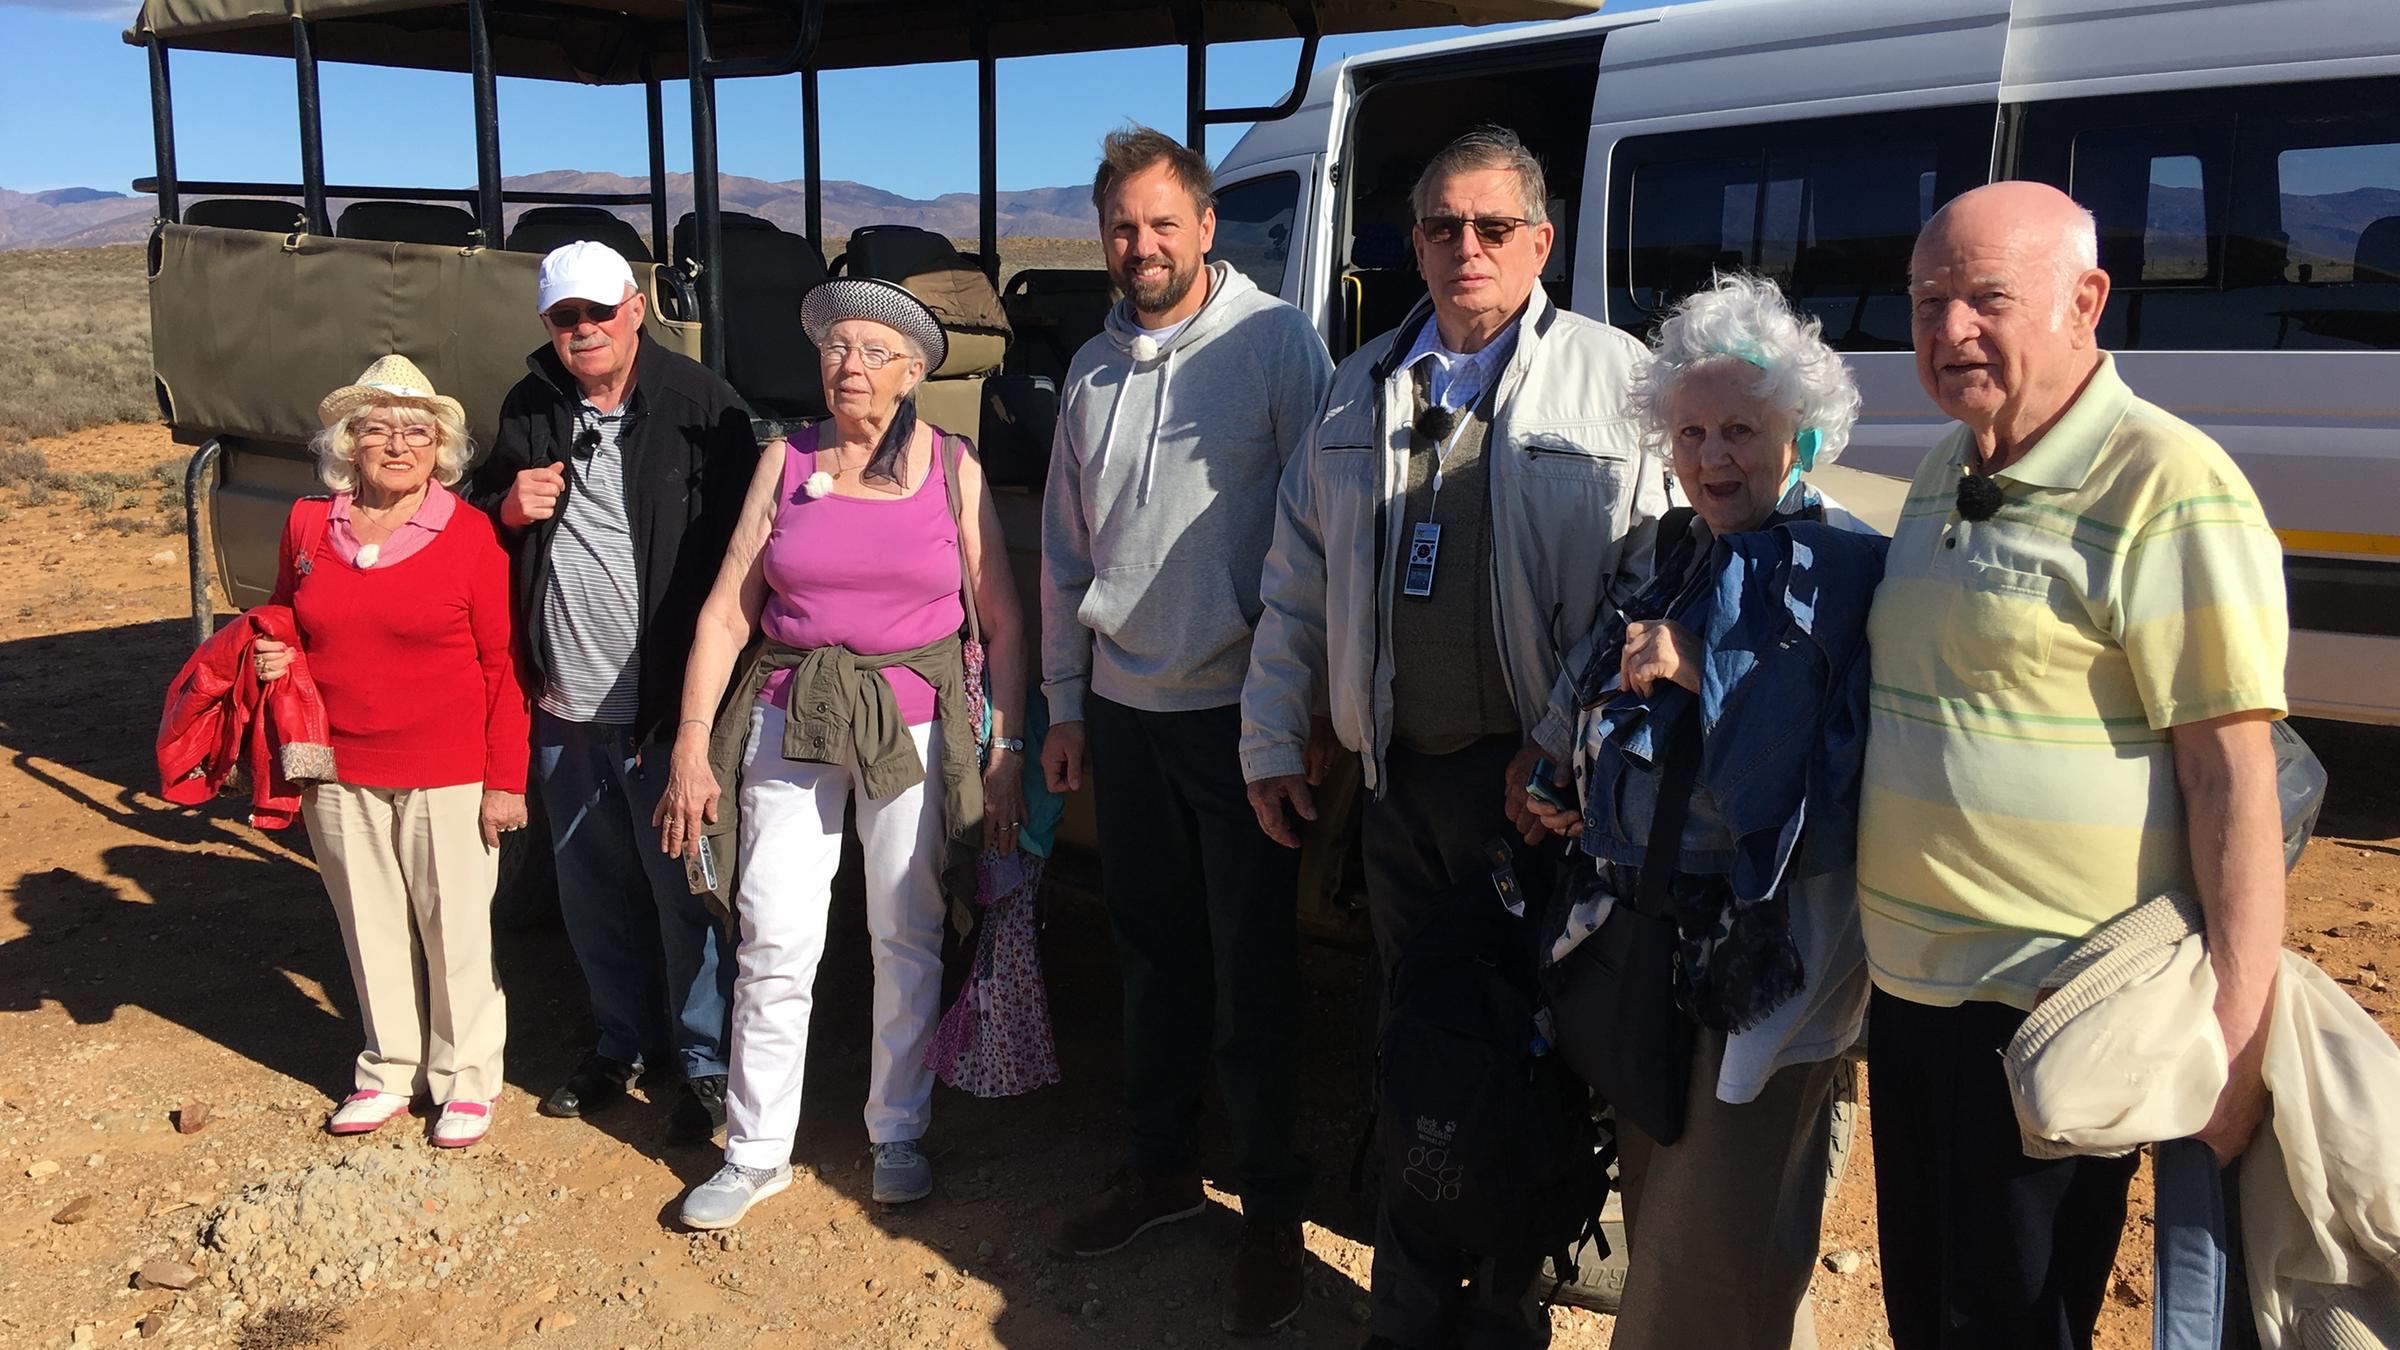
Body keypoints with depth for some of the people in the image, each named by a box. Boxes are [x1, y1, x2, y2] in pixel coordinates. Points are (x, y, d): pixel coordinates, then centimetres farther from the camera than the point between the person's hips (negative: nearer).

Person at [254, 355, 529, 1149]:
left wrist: (505, 779, -9)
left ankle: (466, 1078, 23)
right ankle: (389, 1070, 32)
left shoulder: (470, 535, -8)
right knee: (371, 926, 15)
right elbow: (288, 631, 20)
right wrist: (273, 660, -4)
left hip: (448, 776, -4)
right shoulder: (307, 526, 4)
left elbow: (502, 665, -7)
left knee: (455, 927, 6)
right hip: (340, 772, 4)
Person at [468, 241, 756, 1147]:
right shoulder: (529, 411, 8)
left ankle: (706, 1063, 17)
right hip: (564, 706, 6)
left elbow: (734, 552, -9)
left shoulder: (701, 407, -9)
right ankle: (623, 1043, 35)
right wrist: (508, 507, -4)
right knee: (593, 891, 17)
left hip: (665, 704, -6)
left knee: (684, 891, 2)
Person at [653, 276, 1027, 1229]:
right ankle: (757, 1150, 14)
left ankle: (898, 1133, 24)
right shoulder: (786, 463, 5)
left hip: (914, 723, -1)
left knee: (907, 938, 6)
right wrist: (693, 743, -3)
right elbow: (726, 610, 3)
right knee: (775, 936, -2)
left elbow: (1002, 622, 2)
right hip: (790, 719, 1)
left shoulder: (952, 468, 2)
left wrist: (1008, 750, -3)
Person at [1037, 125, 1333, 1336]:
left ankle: (1272, 1211, 18)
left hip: (1237, 712, -5)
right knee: (1153, 953, 16)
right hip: (1123, 712, 6)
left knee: (1252, 972, 3)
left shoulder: (1274, 344, -8)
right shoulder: (1093, 369, 10)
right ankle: (1161, 1165, 33)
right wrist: (1064, 704, 14)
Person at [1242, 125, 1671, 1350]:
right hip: (1401, 777, 4)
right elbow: (1295, 583, 15)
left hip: (1544, 783, -4)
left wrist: (1564, 744, -15)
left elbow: (1654, 580, -8)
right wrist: (1272, 741, 12)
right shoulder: (1361, 389, 13)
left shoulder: (1614, 379, -2)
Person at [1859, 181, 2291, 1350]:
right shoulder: (1941, 477, 11)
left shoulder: (2167, 487, -15)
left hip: (2052, 1014, -8)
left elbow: (2231, 775, -18)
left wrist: (2234, 1040, -19)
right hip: (1910, 990, 8)